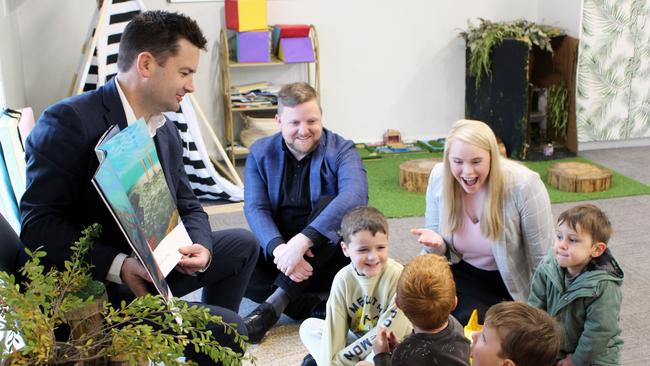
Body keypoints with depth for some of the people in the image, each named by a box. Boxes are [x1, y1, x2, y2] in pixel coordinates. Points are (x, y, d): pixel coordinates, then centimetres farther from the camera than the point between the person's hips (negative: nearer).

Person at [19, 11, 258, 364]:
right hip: (93, 286, -9)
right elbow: (38, 223, -23)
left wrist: (200, 248, -10)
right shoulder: (69, 121, -18)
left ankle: (211, 337, 27)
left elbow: (188, 207, 13)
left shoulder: (166, 130, 8)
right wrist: (118, 266, -31)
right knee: (227, 330, -19)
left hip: (150, 267, 9)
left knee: (243, 243, 18)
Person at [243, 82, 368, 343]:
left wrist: (302, 241, -42)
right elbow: (255, 208, -11)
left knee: (328, 203, -31)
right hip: (279, 250, 2)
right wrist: (278, 248, -34)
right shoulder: (260, 153, 0)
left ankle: (274, 304, -31)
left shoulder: (341, 150, -9)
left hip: (328, 256, -2)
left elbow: (356, 196, -30)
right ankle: (317, 307, -27)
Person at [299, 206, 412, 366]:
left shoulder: (397, 276, -21)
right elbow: (333, 328, -12)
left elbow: (388, 332, -22)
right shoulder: (343, 279, -10)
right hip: (356, 340, 5)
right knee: (308, 326, -4)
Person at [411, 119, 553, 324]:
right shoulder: (439, 177, -13)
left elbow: (543, 259, -18)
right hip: (465, 274, 4)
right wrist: (435, 243, -25)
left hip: (514, 283, -4)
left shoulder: (524, 185, -26)